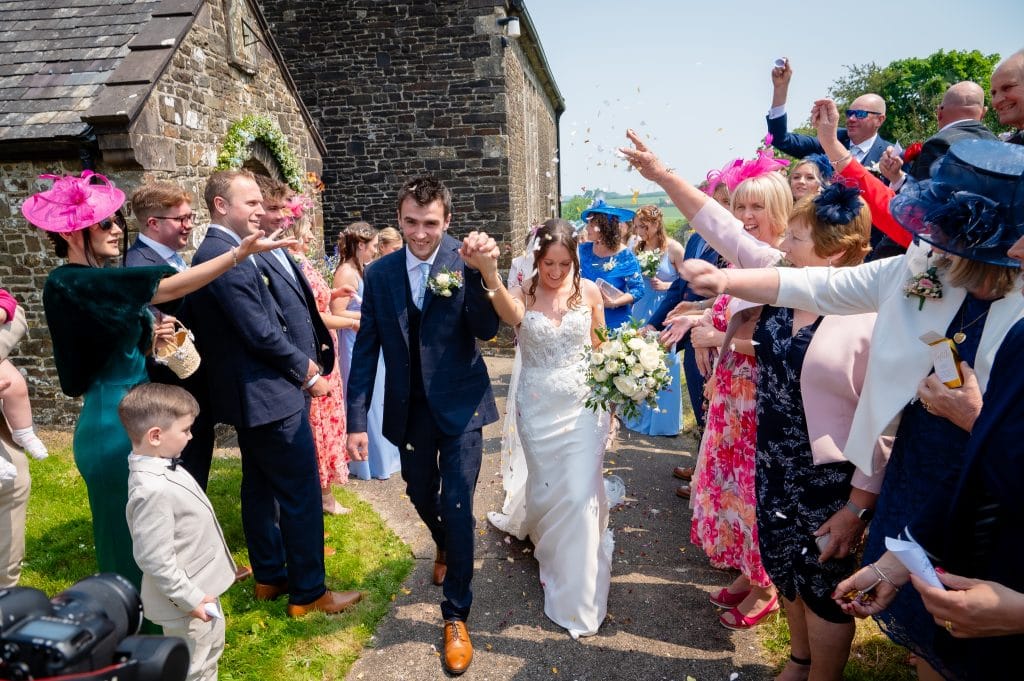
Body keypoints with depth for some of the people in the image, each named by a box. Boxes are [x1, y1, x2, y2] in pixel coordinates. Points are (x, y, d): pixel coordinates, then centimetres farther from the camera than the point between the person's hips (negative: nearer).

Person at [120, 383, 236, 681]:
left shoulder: (161, 466, -2)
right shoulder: (152, 490, -33)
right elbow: (156, 560, -30)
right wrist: (189, 599, -22)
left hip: (201, 588, 9)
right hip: (186, 600, -9)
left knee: (211, 646, 29)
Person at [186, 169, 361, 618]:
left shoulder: (238, 252, 11)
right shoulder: (224, 257, -20)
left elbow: (276, 316, 12)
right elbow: (261, 333, -21)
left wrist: (308, 360, 4)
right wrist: (308, 374, -10)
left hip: (256, 394, 10)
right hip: (270, 394, -10)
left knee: (260, 487, 18)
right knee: (301, 493, -1)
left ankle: (270, 577, 33)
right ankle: (308, 593, 13)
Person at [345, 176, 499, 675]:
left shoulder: (463, 260, -10)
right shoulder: (379, 273, -2)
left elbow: (486, 329, -20)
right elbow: (366, 349, 0)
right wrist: (356, 419, -2)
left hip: (459, 404, -3)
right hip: (409, 409, 4)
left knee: (457, 508, -1)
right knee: (421, 496, 21)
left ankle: (456, 615, 20)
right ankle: (444, 545, 56)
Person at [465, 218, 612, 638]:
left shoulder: (588, 292, -5)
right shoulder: (523, 294, -11)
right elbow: (510, 315, -37)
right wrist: (489, 274, -58)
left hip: (583, 405, 0)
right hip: (538, 408, 0)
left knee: (581, 494, 0)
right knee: (545, 491, 15)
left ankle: (579, 595, 22)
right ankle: (548, 550, 51)